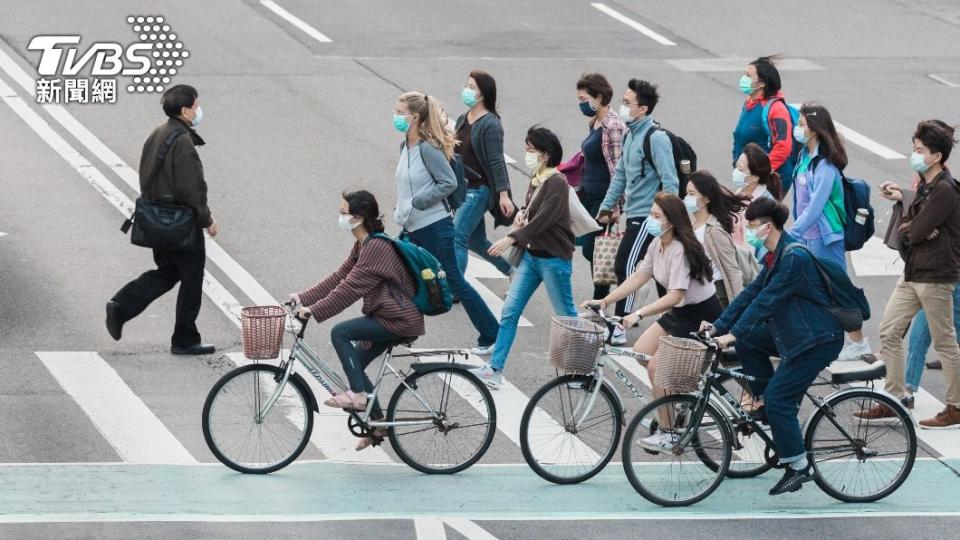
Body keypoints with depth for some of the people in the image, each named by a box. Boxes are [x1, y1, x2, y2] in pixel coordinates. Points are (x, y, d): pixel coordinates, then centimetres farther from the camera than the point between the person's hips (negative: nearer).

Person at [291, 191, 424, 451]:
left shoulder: (376, 248, -21)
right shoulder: (363, 246, 11)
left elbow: (350, 288, -24)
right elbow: (338, 278, 13)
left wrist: (314, 311, -23)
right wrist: (304, 298, 7)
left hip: (400, 320, -10)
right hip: (389, 315, 10)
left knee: (340, 332, -17)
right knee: (354, 364, 11)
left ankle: (358, 394, -11)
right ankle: (377, 425, 20)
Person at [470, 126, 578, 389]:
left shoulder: (557, 183, -17)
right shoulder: (536, 180, 9)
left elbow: (543, 219, -24)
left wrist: (512, 238, -28)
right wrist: (522, 213, 2)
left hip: (554, 259, -9)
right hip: (531, 255, 9)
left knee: (566, 315, 4)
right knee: (509, 311, 3)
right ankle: (495, 369, 3)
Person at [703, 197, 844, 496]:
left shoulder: (795, 258, -22)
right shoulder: (775, 257, 10)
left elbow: (766, 300, -26)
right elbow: (752, 293, 11)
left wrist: (733, 334, -27)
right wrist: (719, 326, 4)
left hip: (817, 340, -10)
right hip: (793, 333, 10)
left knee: (778, 399, -13)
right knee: (748, 341, 7)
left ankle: (798, 467, -4)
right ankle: (767, 405, 14)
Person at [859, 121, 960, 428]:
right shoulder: (925, 186, 14)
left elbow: (914, 231, -20)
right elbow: (903, 228, 10)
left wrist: (910, 230, 1)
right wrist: (914, 231, -11)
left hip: (935, 276, -10)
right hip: (912, 274, 10)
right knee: (889, 333, 9)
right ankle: (894, 400, 15)